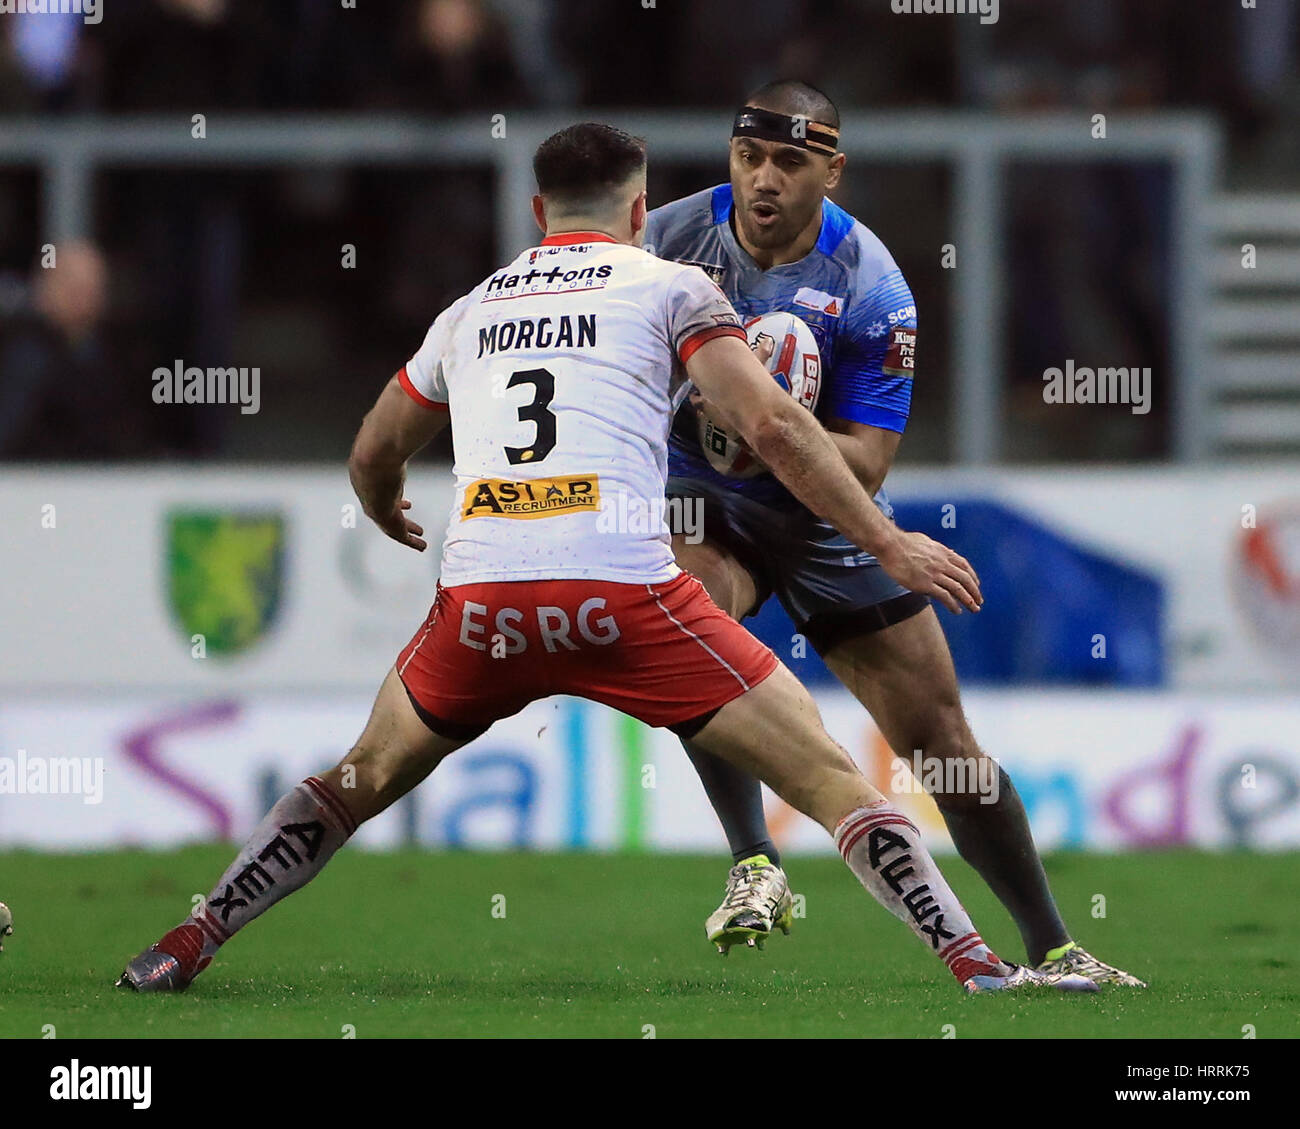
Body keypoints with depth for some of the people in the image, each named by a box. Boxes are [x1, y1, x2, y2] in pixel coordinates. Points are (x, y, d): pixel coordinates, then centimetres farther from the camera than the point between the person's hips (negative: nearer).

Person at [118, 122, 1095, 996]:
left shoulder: (471, 311, 24)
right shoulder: (669, 288, 12)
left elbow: (373, 458, 37)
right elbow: (772, 427, -1)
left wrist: (388, 517, 60)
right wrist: (888, 542, 4)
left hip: (479, 598, 4)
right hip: (621, 591, -4)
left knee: (363, 780, 27)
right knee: (828, 776, 4)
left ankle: (184, 950, 23)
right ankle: (976, 965, -6)